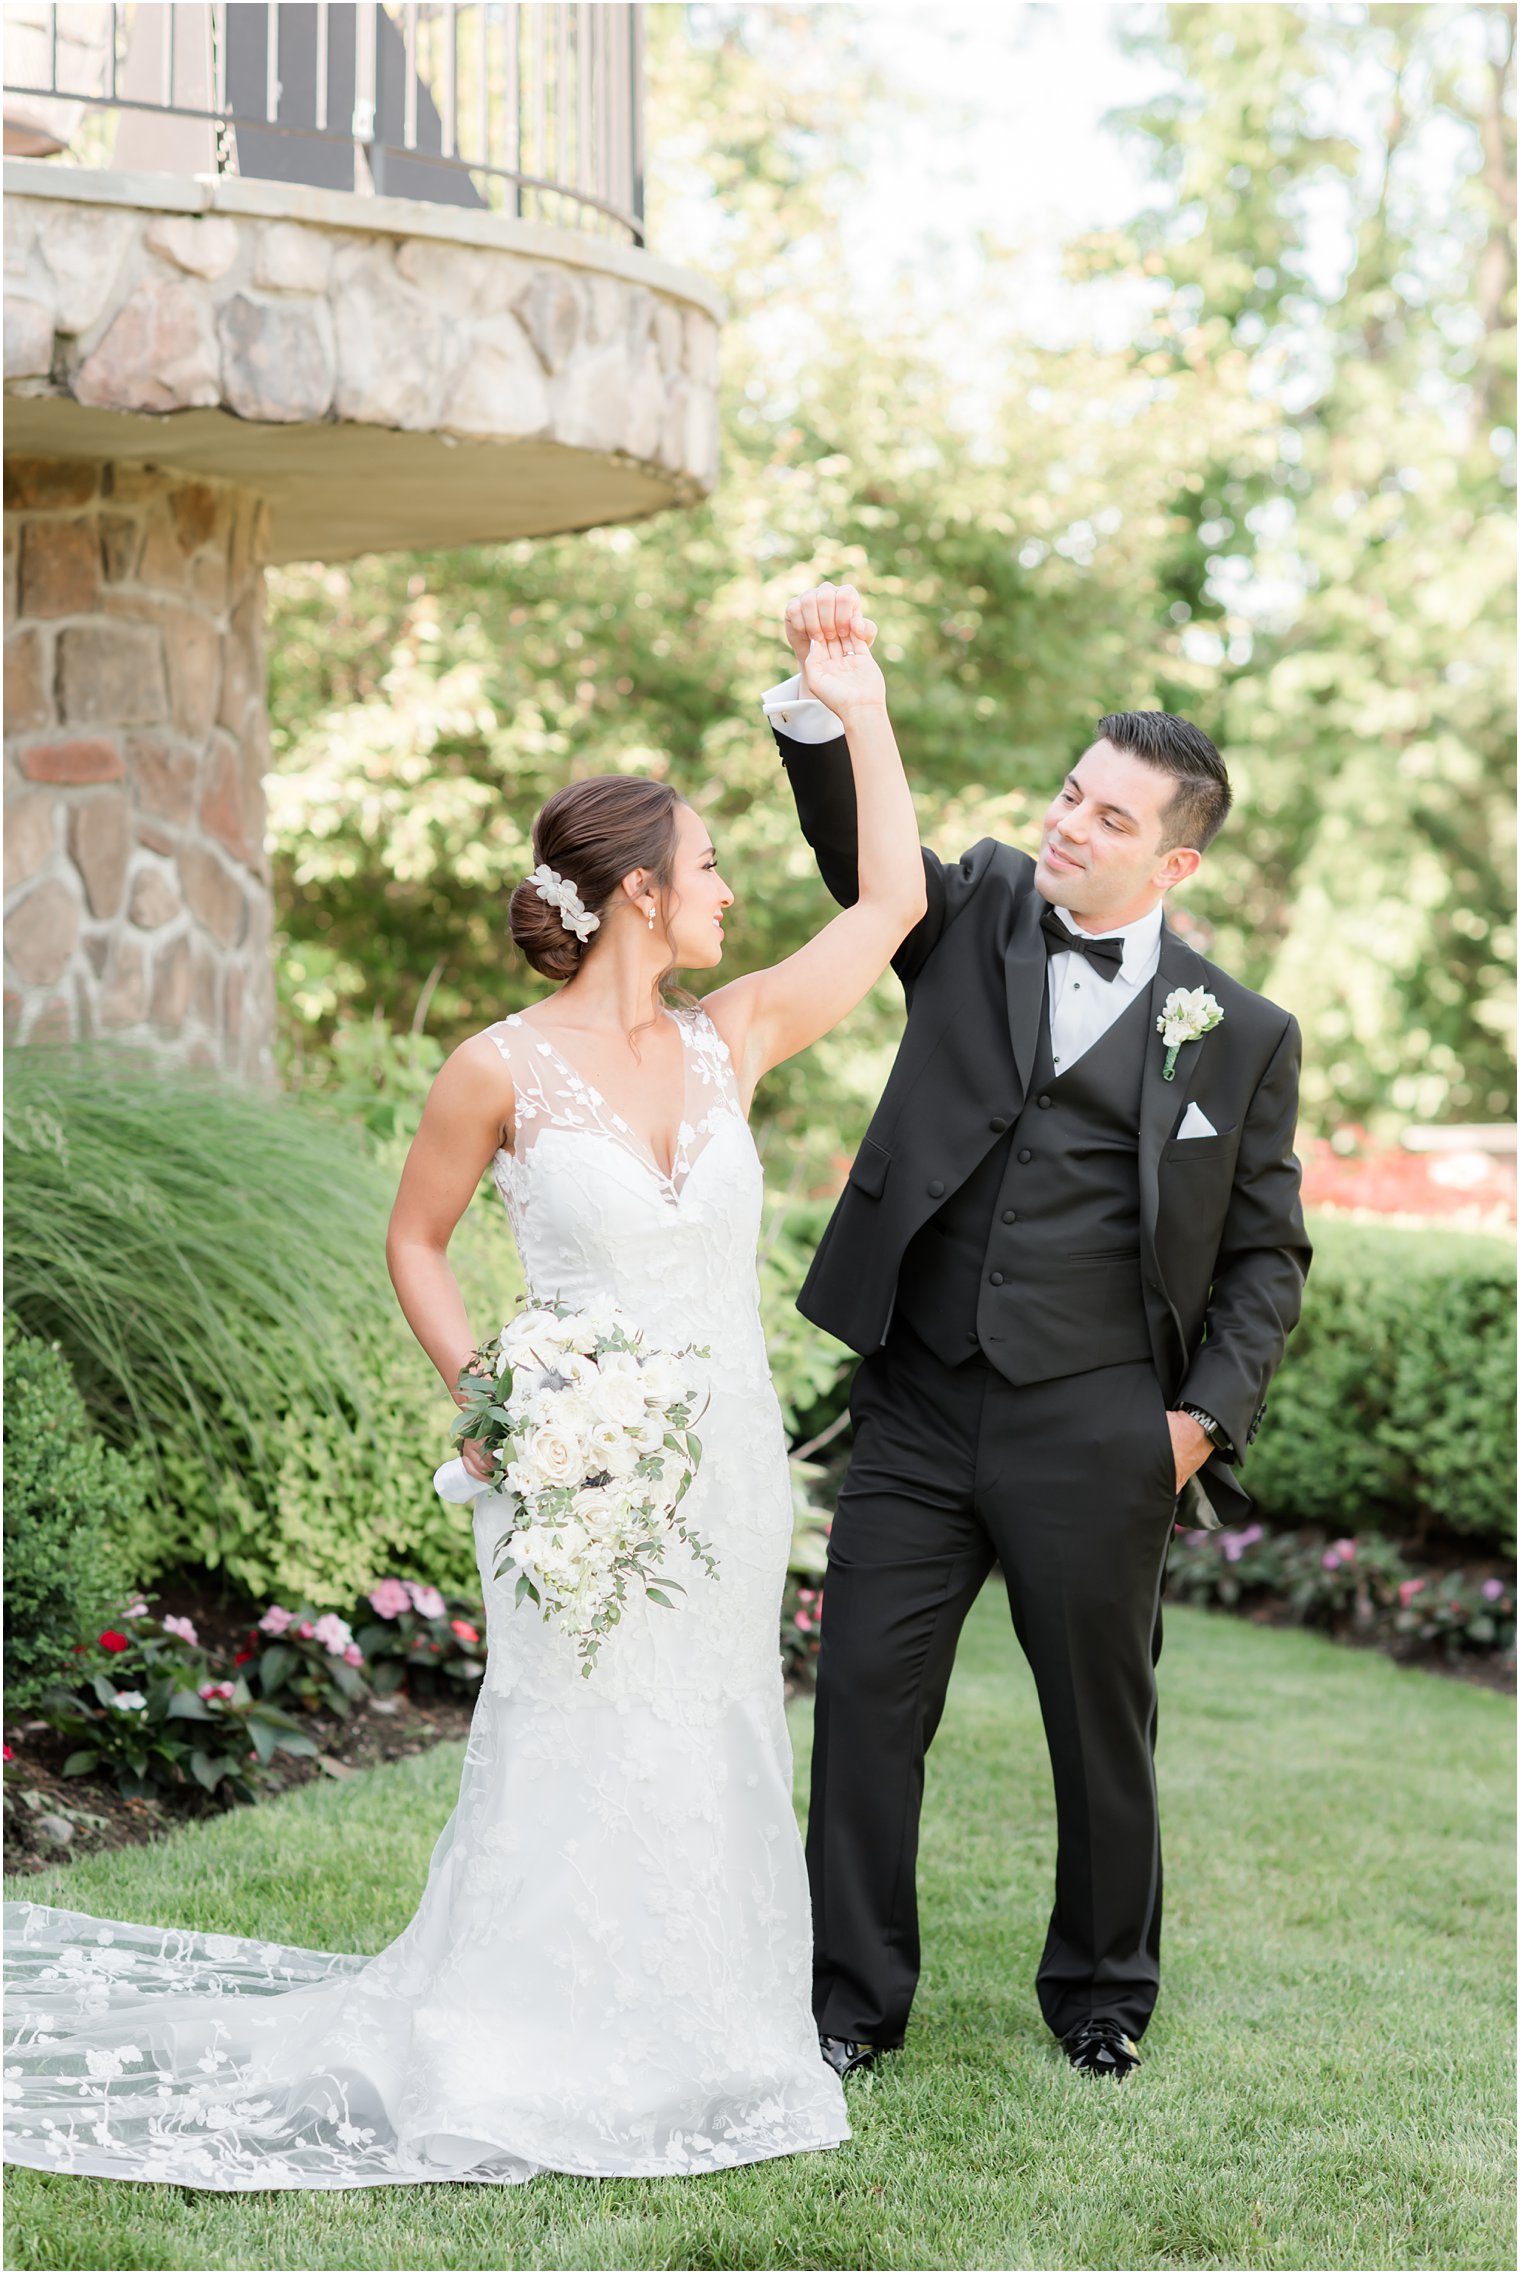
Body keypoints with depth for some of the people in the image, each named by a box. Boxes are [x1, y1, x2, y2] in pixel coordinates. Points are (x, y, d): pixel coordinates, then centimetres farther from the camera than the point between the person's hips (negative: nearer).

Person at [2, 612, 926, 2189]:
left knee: (709, 1746, 11)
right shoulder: (506, 1072, -9)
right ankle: (527, 2057, 12)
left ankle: (685, 2040, 24)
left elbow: (893, 900, 5)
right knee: (575, 1748, -2)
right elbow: (414, 1243, 2)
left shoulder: (731, 1041, 3)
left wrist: (861, 710, 5)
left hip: (725, 1456, 5)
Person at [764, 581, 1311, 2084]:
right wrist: (821, 698, -25)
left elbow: (1265, 1254, 6)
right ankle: (851, 1998, 17)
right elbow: (858, 843, -8)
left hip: (1096, 1429, -1)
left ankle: (1101, 1990, 31)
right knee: (866, 1696, 3)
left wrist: (1208, 1411, -4)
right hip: (916, 1407, 2)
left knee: (1103, 1721, 11)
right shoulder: (979, 915, 7)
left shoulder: (1241, 1035, 1)